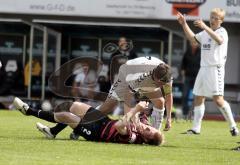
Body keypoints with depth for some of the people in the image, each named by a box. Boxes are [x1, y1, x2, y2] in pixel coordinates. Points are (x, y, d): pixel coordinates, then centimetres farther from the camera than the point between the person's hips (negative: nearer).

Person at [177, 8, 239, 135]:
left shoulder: (222, 31, -7)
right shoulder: (205, 33, 18)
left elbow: (219, 40, -29)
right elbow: (193, 39, 25)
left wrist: (204, 27, -39)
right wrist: (184, 24, 15)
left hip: (216, 68, -8)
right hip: (204, 68, 8)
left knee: (218, 99, -15)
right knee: (198, 98, 7)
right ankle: (196, 128, 12)